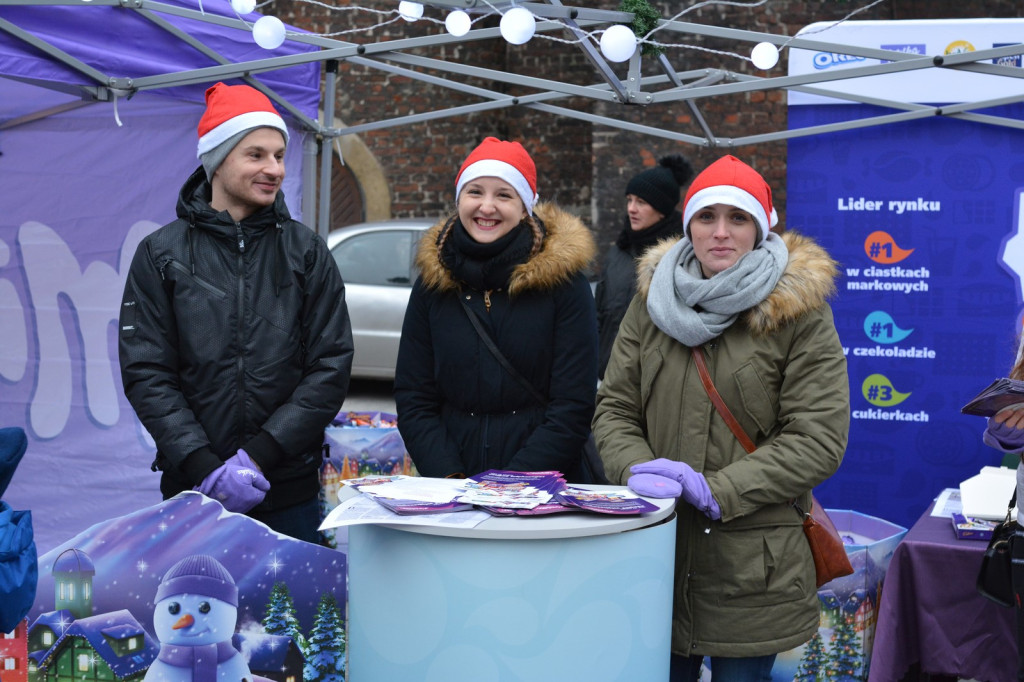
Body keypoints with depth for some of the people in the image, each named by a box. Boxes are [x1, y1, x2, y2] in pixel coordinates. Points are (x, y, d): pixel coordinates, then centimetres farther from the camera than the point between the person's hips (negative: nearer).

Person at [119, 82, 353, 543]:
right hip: (192, 492, 0)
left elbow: (331, 366, -2)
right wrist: (204, 466, -15)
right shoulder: (161, 255, 3)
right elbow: (146, 374, -3)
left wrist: (261, 453, -13)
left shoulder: (307, 253, 4)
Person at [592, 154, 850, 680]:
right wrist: (636, 469, -12)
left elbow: (818, 439, -10)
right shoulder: (653, 301, 8)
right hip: (658, 555, 3)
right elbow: (613, 409, 9)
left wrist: (718, 490, -17)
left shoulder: (800, 311, -5)